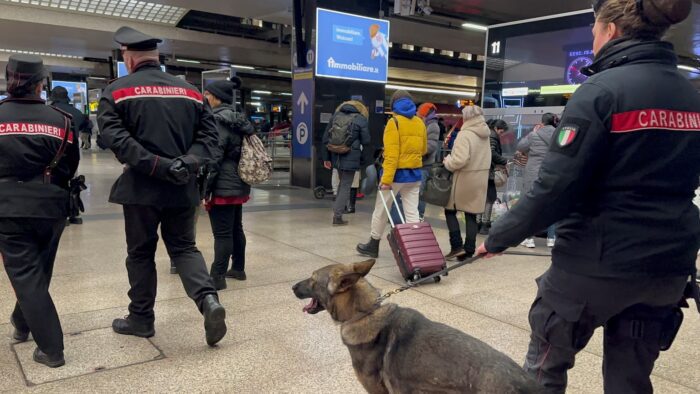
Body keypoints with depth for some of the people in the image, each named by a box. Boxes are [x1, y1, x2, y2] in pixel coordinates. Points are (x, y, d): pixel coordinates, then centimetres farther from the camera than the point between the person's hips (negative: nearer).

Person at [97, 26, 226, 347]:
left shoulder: (117, 92, -2)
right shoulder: (191, 92, 9)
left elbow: (115, 137, -17)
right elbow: (209, 135, 2)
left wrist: (156, 166, -21)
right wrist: (188, 162, -10)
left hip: (141, 187, -3)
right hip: (182, 187, 3)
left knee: (140, 253, 12)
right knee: (184, 248, 13)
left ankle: (141, 318, 23)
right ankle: (209, 300, -10)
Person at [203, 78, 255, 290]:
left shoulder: (217, 120, -15)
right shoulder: (239, 119, 13)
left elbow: (213, 158, -20)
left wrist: (204, 189, -16)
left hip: (223, 187, -9)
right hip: (239, 185, 9)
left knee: (222, 233, -5)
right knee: (236, 228, 18)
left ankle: (217, 277, 2)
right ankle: (238, 269, 29)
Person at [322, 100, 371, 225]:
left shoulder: (335, 116, 11)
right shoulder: (361, 119, -2)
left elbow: (326, 138, 11)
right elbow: (366, 142, -3)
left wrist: (326, 157, 14)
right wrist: (362, 159, 10)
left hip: (336, 157, 5)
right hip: (351, 158, -5)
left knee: (342, 182, 23)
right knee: (346, 186, 2)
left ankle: (338, 209, 27)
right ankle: (337, 216, 1)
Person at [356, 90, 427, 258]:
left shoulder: (394, 122, -10)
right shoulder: (420, 123, 7)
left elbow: (392, 154, -19)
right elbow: (423, 150, 17)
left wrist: (386, 178, -21)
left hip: (396, 174, -5)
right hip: (414, 174, 5)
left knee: (381, 211, 10)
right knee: (412, 212, 7)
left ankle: (373, 246, 22)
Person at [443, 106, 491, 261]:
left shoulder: (465, 134, -17)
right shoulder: (485, 135, 9)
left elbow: (460, 160, -25)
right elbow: (486, 158, 13)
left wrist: (447, 162, -8)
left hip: (465, 179, -7)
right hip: (481, 178, 7)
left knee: (450, 211, 7)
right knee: (471, 215, 10)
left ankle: (457, 246, 1)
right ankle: (469, 250, 13)